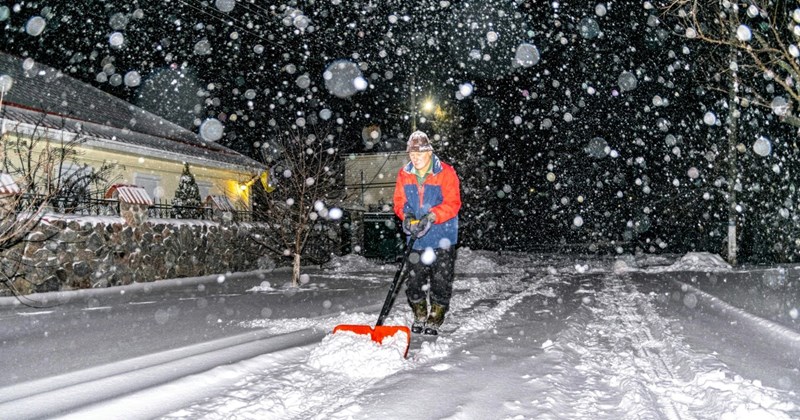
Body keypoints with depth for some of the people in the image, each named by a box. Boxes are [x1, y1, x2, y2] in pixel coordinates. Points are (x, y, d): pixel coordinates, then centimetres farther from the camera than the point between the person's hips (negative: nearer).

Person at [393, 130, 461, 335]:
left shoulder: (446, 172, -12)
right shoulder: (404, 174, 1)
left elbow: (452, 203, -16)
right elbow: (399, 201, 4)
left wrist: (431, 216, -29)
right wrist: (406, 215, -17)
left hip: (442, 237, -4)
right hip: (416, 238, 4)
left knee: (440, 281, 3)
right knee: (414, 279, 12)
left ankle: (435, 320, 19)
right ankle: (419, 316, 30)